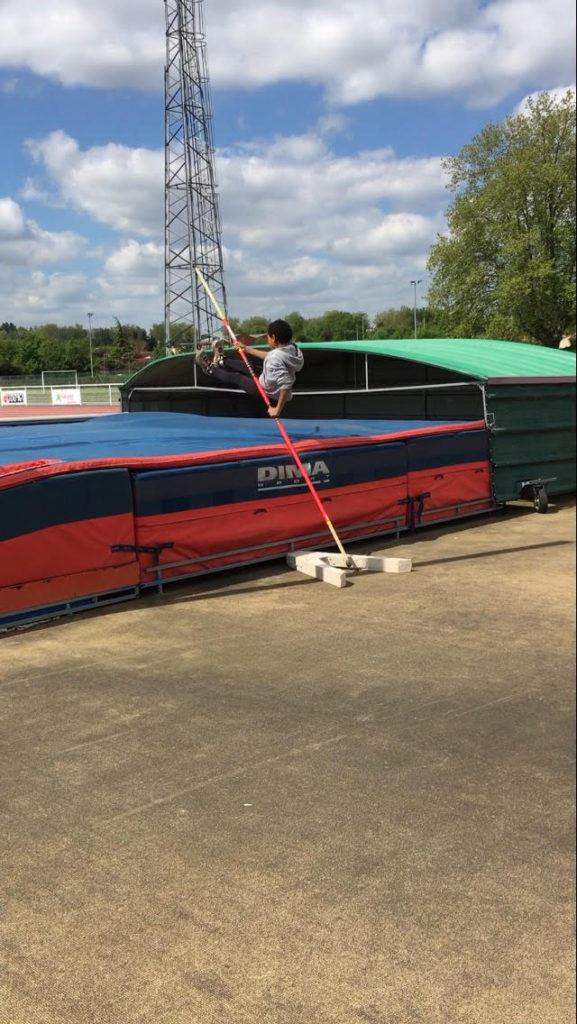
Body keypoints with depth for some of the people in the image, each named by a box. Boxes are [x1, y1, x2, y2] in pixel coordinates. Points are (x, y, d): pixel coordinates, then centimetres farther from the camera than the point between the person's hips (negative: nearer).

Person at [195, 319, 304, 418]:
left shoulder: (275, 358, -36)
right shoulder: (292, 348, -8)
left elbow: (286, 385, -44)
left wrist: (278, 410, -38)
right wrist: (247, 349, 18)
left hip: (266, 393, -8)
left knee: (236, 378, 16)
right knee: (247, 367, 28)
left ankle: (210, 369, 44)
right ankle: (221, 361, 56)